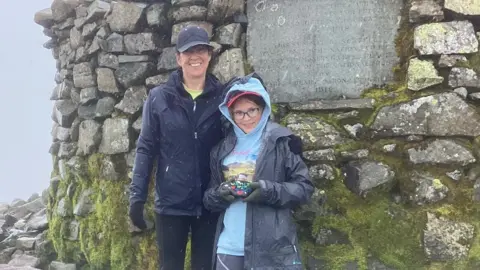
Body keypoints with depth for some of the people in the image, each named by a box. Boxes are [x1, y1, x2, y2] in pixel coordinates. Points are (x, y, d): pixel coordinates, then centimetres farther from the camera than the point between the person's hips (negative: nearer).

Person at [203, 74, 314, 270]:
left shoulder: (282, 142, -2)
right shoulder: (222, 148, 12)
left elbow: (305, 188, -4)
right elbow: (208, 198, 14)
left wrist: (270, 191, -19)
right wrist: (220, 194, -8)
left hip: (271, 248, -4)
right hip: (229, 247, 4)